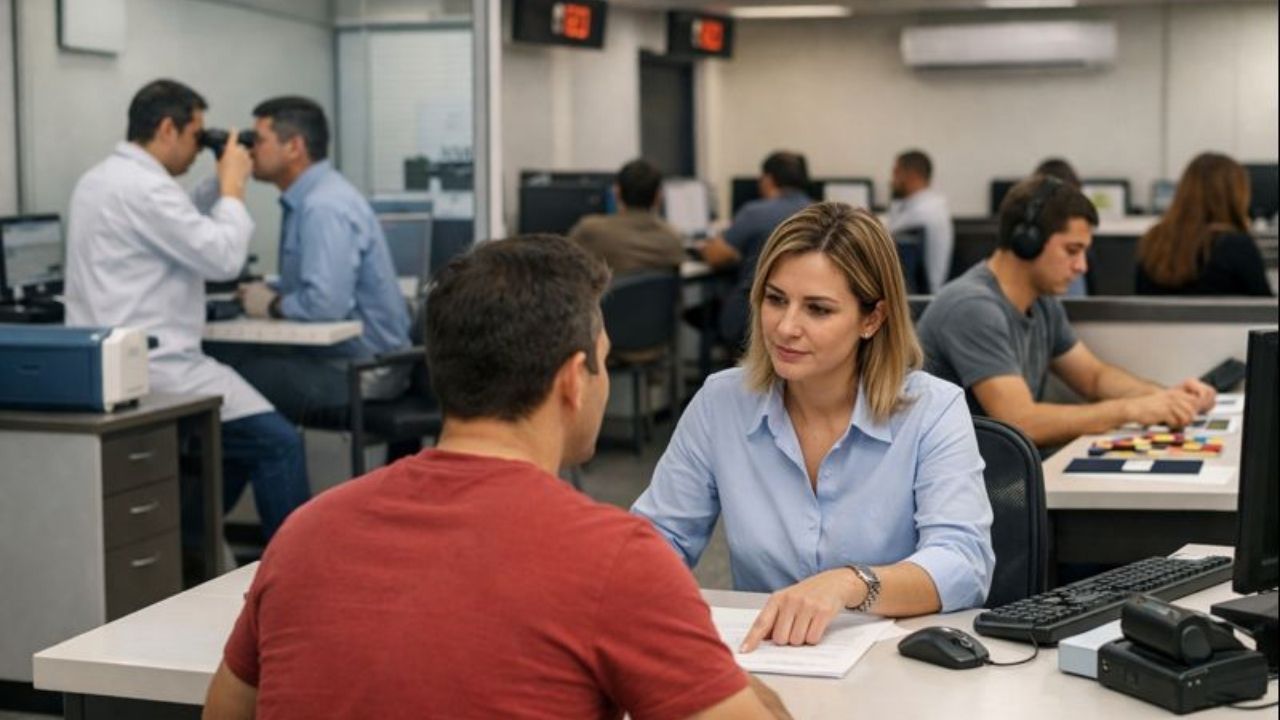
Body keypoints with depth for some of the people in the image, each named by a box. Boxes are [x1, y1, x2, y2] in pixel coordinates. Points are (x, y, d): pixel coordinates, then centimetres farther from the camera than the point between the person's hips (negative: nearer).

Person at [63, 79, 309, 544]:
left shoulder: (99, 179, 16)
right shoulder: (144, 186, -17)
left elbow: (184, 231, 27)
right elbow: (224, 258, -18)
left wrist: (220, 184, 17)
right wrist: (234, 187, -5)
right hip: (150, 368, -11)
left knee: (242, 437, 22)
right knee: (278, 442, -11)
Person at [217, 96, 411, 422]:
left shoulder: (325, 206, -19)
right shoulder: (307, 198, 11)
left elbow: (327, 303, -29)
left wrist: (271, 304, -11)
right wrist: (269, 291, 2)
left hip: (361, 370, -9)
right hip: (328, 352, 9)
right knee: (225, 356, -2)